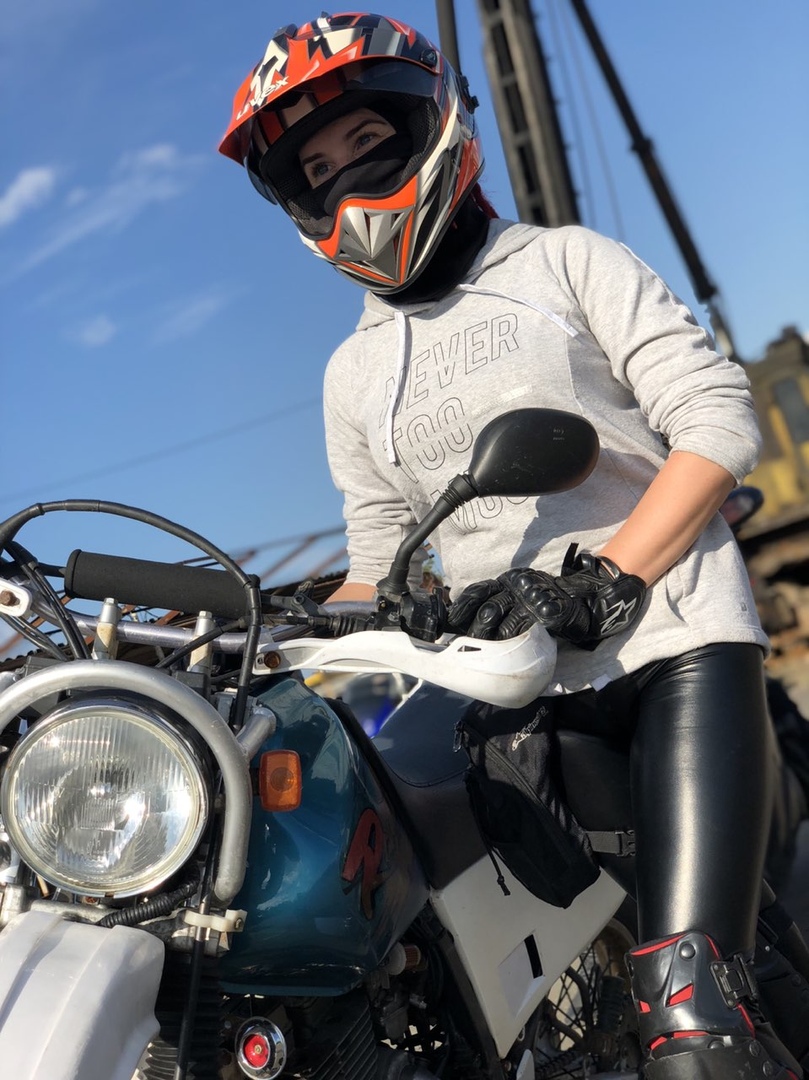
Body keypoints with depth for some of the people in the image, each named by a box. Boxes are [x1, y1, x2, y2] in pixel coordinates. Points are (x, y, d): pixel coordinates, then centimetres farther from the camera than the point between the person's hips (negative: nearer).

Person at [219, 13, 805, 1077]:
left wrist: (599, 581, -13)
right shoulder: (353, 374, 20)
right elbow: (382, 560, 20)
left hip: (668, 623, -3)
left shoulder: (567, 261, 10)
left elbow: (718, 417, 0)